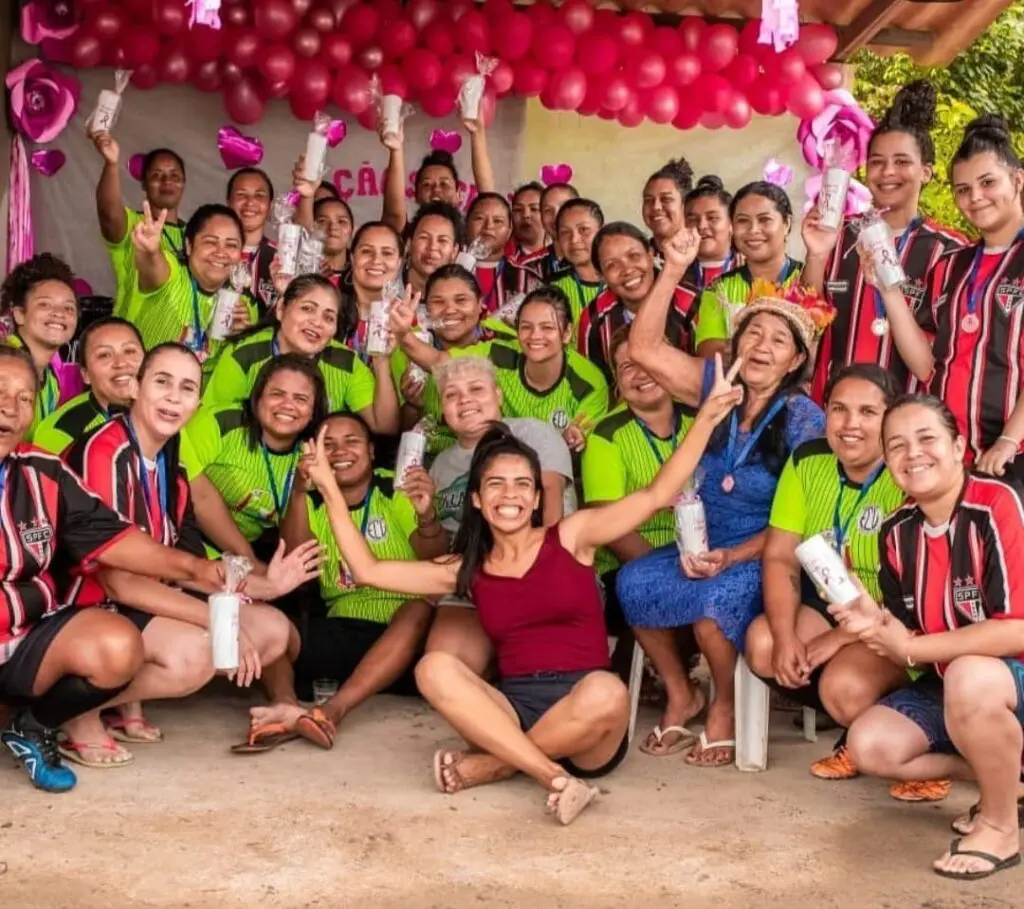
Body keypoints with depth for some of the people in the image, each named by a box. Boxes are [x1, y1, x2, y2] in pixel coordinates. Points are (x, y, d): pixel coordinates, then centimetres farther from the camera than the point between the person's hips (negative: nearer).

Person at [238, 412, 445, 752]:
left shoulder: (398, 492, 1)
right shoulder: (313, 502, 9)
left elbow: (437, 566, -12)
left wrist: (427, 517, -34)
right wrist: (299, 493, -24)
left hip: (405, 636, -2)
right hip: (341, 632, 3)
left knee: (422, 608, -34)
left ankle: (334, 709, -45)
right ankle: (285, 704, -46)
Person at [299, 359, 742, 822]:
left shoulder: (570, 536, 7)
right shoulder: (467, 571, 14)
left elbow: (656, 495, 0)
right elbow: (368, 570, 13)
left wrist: (707, 417, -8)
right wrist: (331, 490, 11)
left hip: (585, 726, -2)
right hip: (512, 712, 2)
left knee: (607, 691, -36)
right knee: (435, 668, -23)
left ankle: (487, 766, -18)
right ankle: (555, 779, -32)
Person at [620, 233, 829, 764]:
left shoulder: (805, 421, -9)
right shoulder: (716, 387, 1)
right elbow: (644, 349, -10)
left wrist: (732, 557, -22)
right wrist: (673, 271, -16)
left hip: (765, 560, -4)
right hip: (700, 546, 4)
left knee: (715, 597, -34)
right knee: (633, 581, -23)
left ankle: (724, 706, -5)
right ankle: (680, 694, 0)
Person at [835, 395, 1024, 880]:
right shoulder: (897, 532, -2)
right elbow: (911, 646, 2)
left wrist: (911, 646, -23)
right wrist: (876, 623, -21)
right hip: (949, 684, 7)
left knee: (968, 678, -38)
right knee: (869, 745, -7)